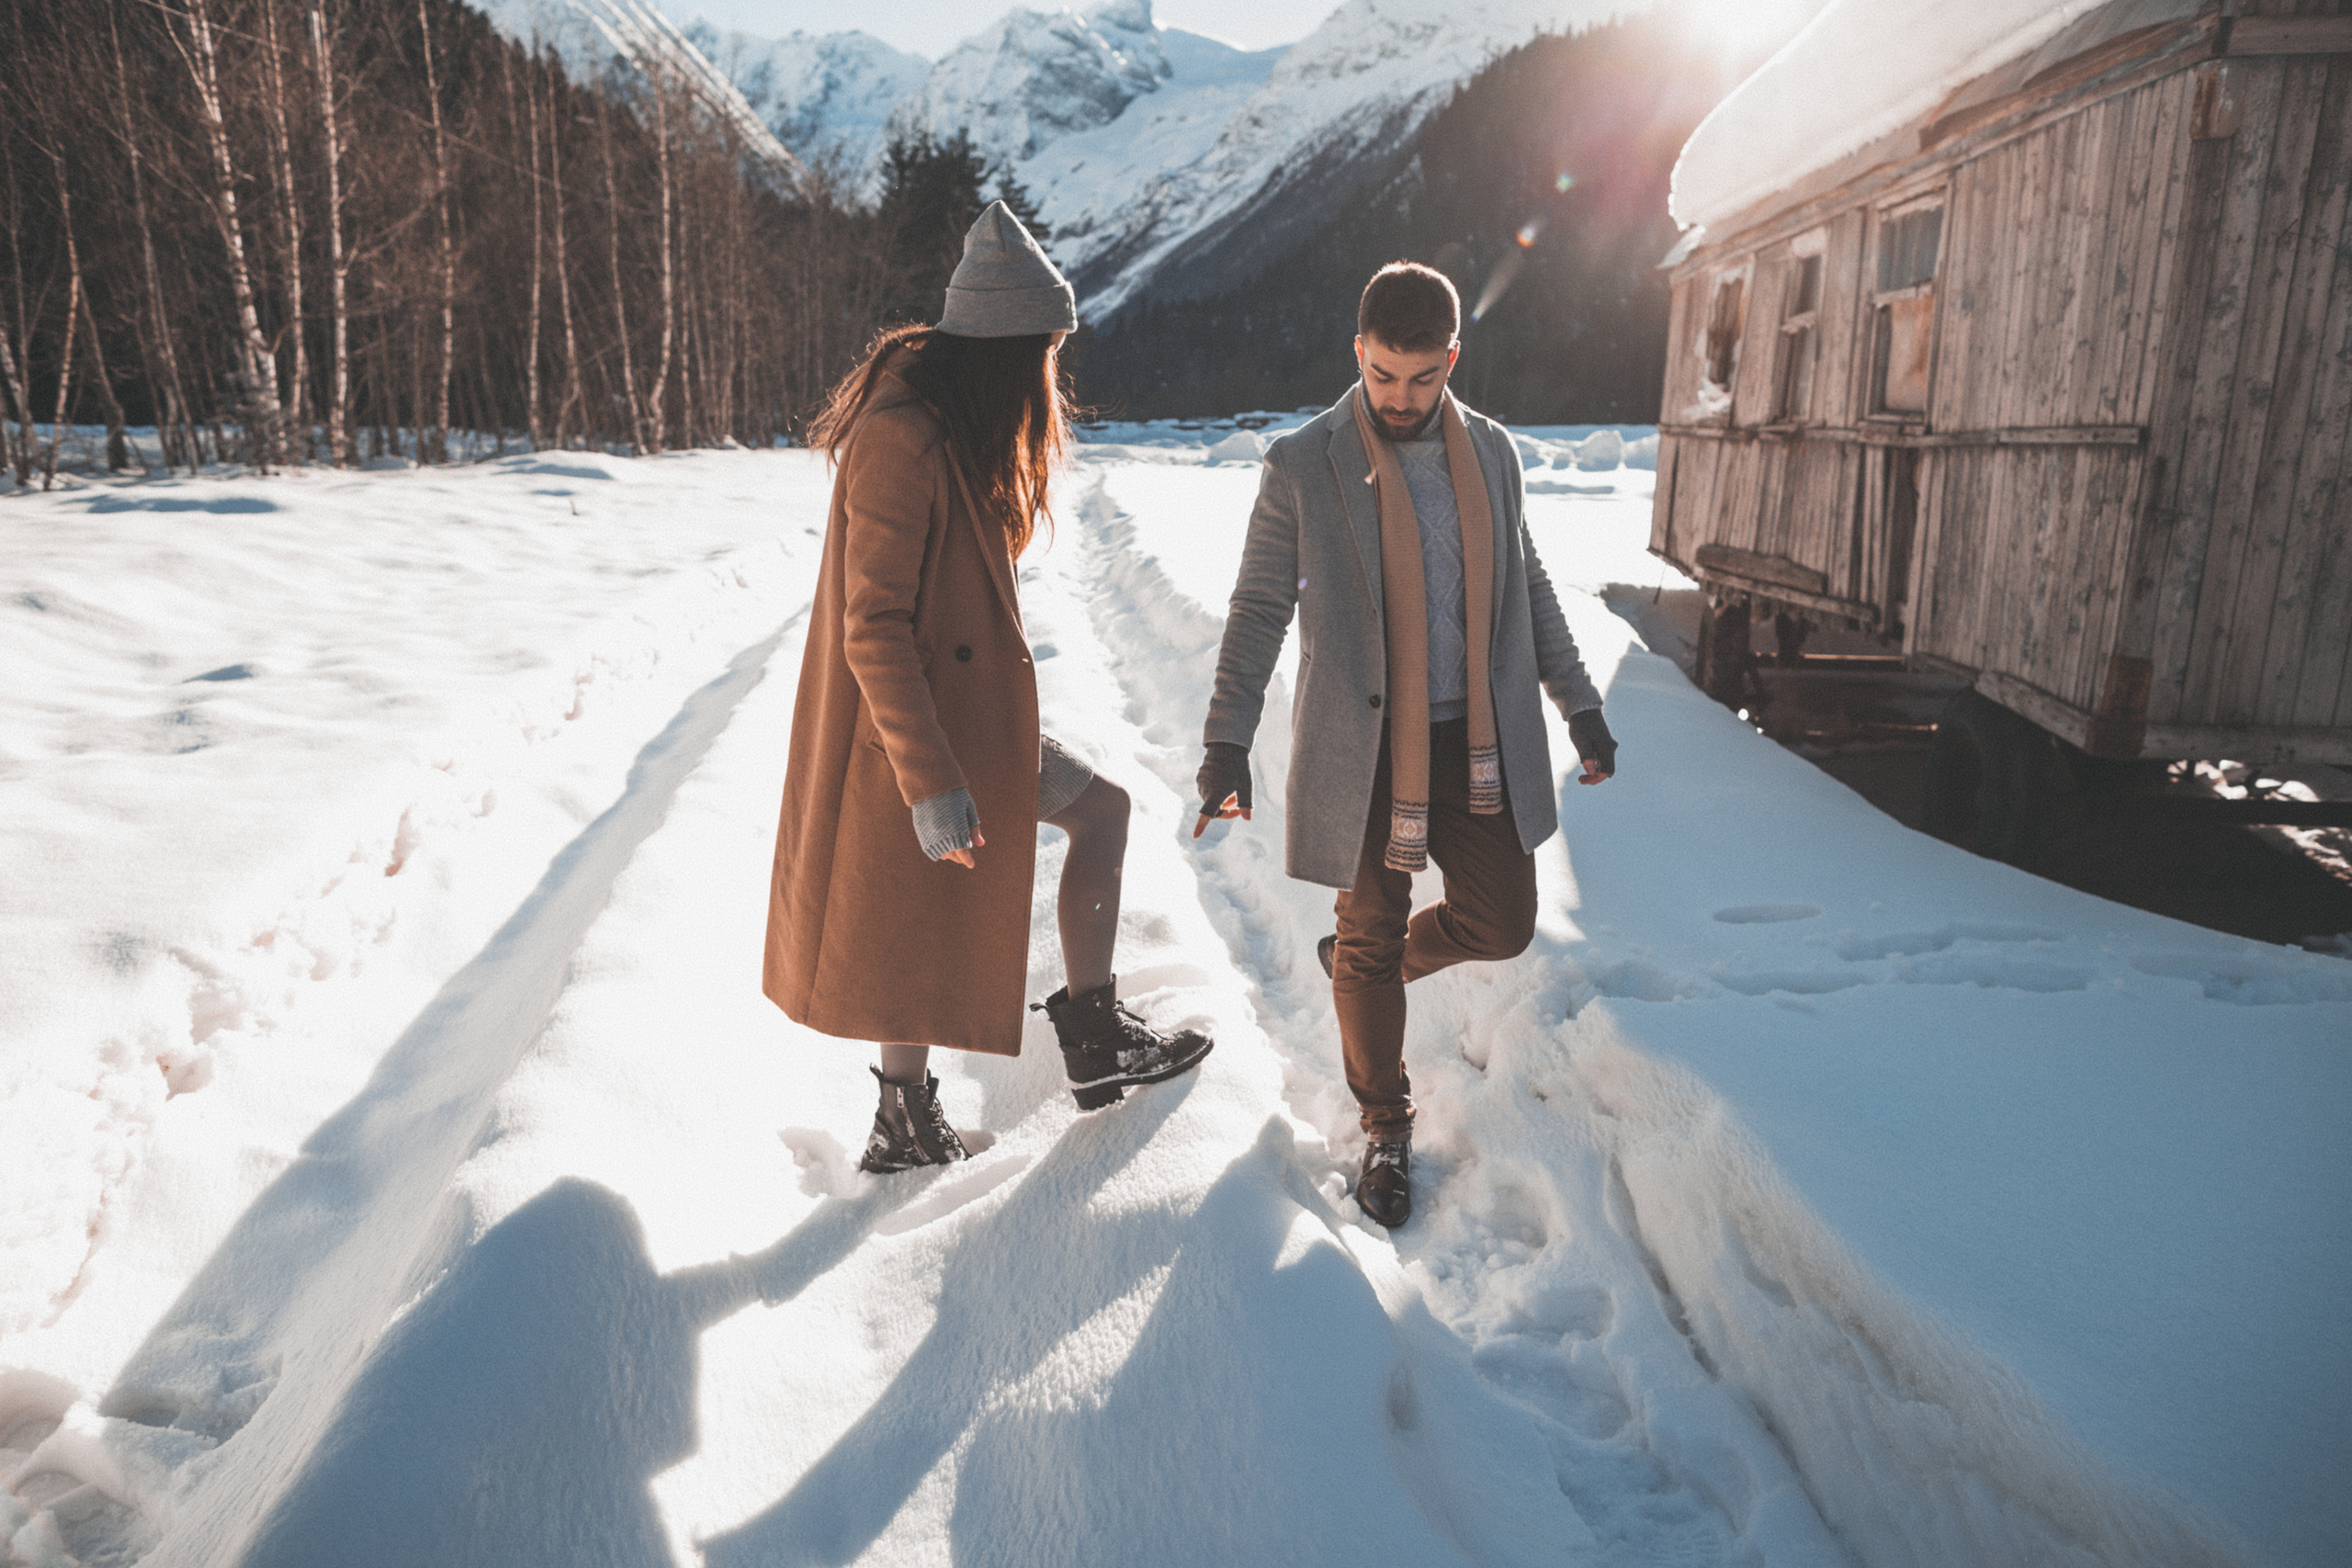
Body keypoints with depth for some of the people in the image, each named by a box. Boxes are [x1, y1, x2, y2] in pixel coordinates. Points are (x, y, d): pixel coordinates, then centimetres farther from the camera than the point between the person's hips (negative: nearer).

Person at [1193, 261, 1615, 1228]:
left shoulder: (1490, 452, 6)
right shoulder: (1301, 467, -7)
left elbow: (1526, 588, 15)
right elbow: (1259, 610, -4)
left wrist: (1580, 706, 15)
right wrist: (1226, 742, -11)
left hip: (1478, 741, 4)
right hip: (1363, 749, -4)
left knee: (1501, 925, 8)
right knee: (1369, 941, 7)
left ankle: (1369, 961, 39)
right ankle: (1386, 1127, 29)